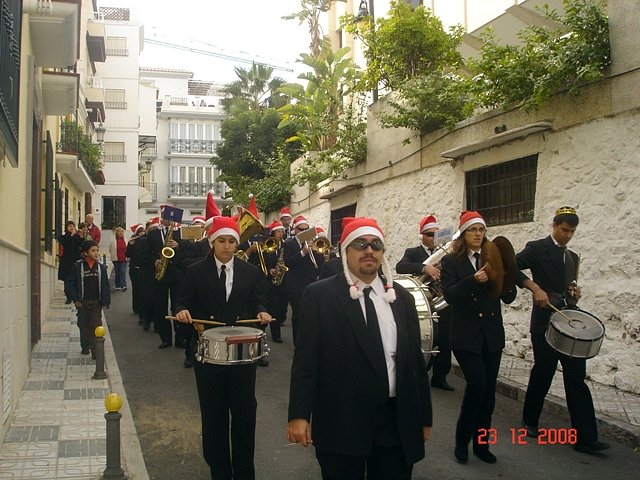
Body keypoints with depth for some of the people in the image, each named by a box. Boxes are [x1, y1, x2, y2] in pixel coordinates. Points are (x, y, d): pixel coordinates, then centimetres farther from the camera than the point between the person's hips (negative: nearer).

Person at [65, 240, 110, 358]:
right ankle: (85, 346, 26)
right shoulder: (78, 266, -3)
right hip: (82, 302, 0)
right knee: (84, 325, 11)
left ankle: (95, 349, -1)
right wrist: (75, 299, -6)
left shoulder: (101, 267, 1)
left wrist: (105, 302, -1)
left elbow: (105, 285, 3)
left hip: (96, 302, 0)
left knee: (95, 325, -3)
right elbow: (71, 283, -1)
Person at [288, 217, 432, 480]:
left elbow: (415, 358, 10)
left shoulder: (401, 297, 8)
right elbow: (306, 358, -7)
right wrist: (299, 414, -13)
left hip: (397, 422, 4)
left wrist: (424, 416, 11)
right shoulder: (320, 295, -4)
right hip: (340, 421, -3)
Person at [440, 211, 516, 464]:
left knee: (489, 390, 7)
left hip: (492, 334, 4)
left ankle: (481, 444, 22)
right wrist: (474, 280, -26)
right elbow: (449, 295, -14)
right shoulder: (451, 261, 0)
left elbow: (509, 297, 3)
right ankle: (462, 441, 5)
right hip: (466, 335, -4)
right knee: (477, 384, -14)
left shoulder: (493, 259, 8)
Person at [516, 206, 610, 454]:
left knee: (577, 379, 2)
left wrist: (575, 294, 3)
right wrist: (535, 287, -24)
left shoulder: (572, 257, 19)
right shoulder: (537, 248, -2)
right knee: (542, 375, 6)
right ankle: (530, 422, 26)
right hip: (546, 322, -6)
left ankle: (585, 437, 3)